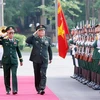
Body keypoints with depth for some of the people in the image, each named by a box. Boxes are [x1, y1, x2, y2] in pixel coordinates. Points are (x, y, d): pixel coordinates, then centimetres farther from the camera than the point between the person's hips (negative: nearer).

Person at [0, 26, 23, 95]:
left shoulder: (16, 41, 8)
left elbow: (18, 51, 16)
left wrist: (21, 60, 18)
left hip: (14, 61, 0)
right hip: (6, 61, 0)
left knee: (14, 75, -12)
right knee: (7, 76, 5)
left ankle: (15, 90, -15)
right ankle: (8, 90, 14)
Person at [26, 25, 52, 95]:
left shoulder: (48, 39, 7)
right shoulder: (34, 39, 2)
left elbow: (49, 49, 14)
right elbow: (27, 41, -16)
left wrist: (50, 58, 15)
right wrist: (34, 34, -14)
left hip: (44, 60, 0)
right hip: (36, 60, 0)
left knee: (43, 74, -12)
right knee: (37, 75, 7)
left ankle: (42, 89, -17)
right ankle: (38, 89, 16)